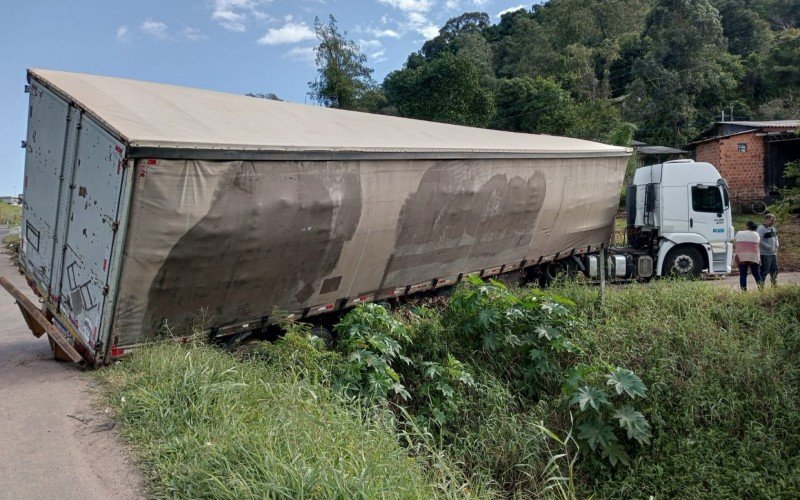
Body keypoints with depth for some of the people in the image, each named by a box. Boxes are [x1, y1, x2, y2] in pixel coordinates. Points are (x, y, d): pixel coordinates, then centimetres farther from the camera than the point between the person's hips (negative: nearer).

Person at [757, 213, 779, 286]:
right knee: (764, 272, -5)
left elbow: (776, 238, 27)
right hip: (765, 254, -8)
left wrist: (776, 246, 10)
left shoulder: (773, 228, 15)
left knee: (774, 271, 15)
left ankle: (774, 285, 28)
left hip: (773, 254, 8)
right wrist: (768, 247, -18)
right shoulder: (761, 229, -12)